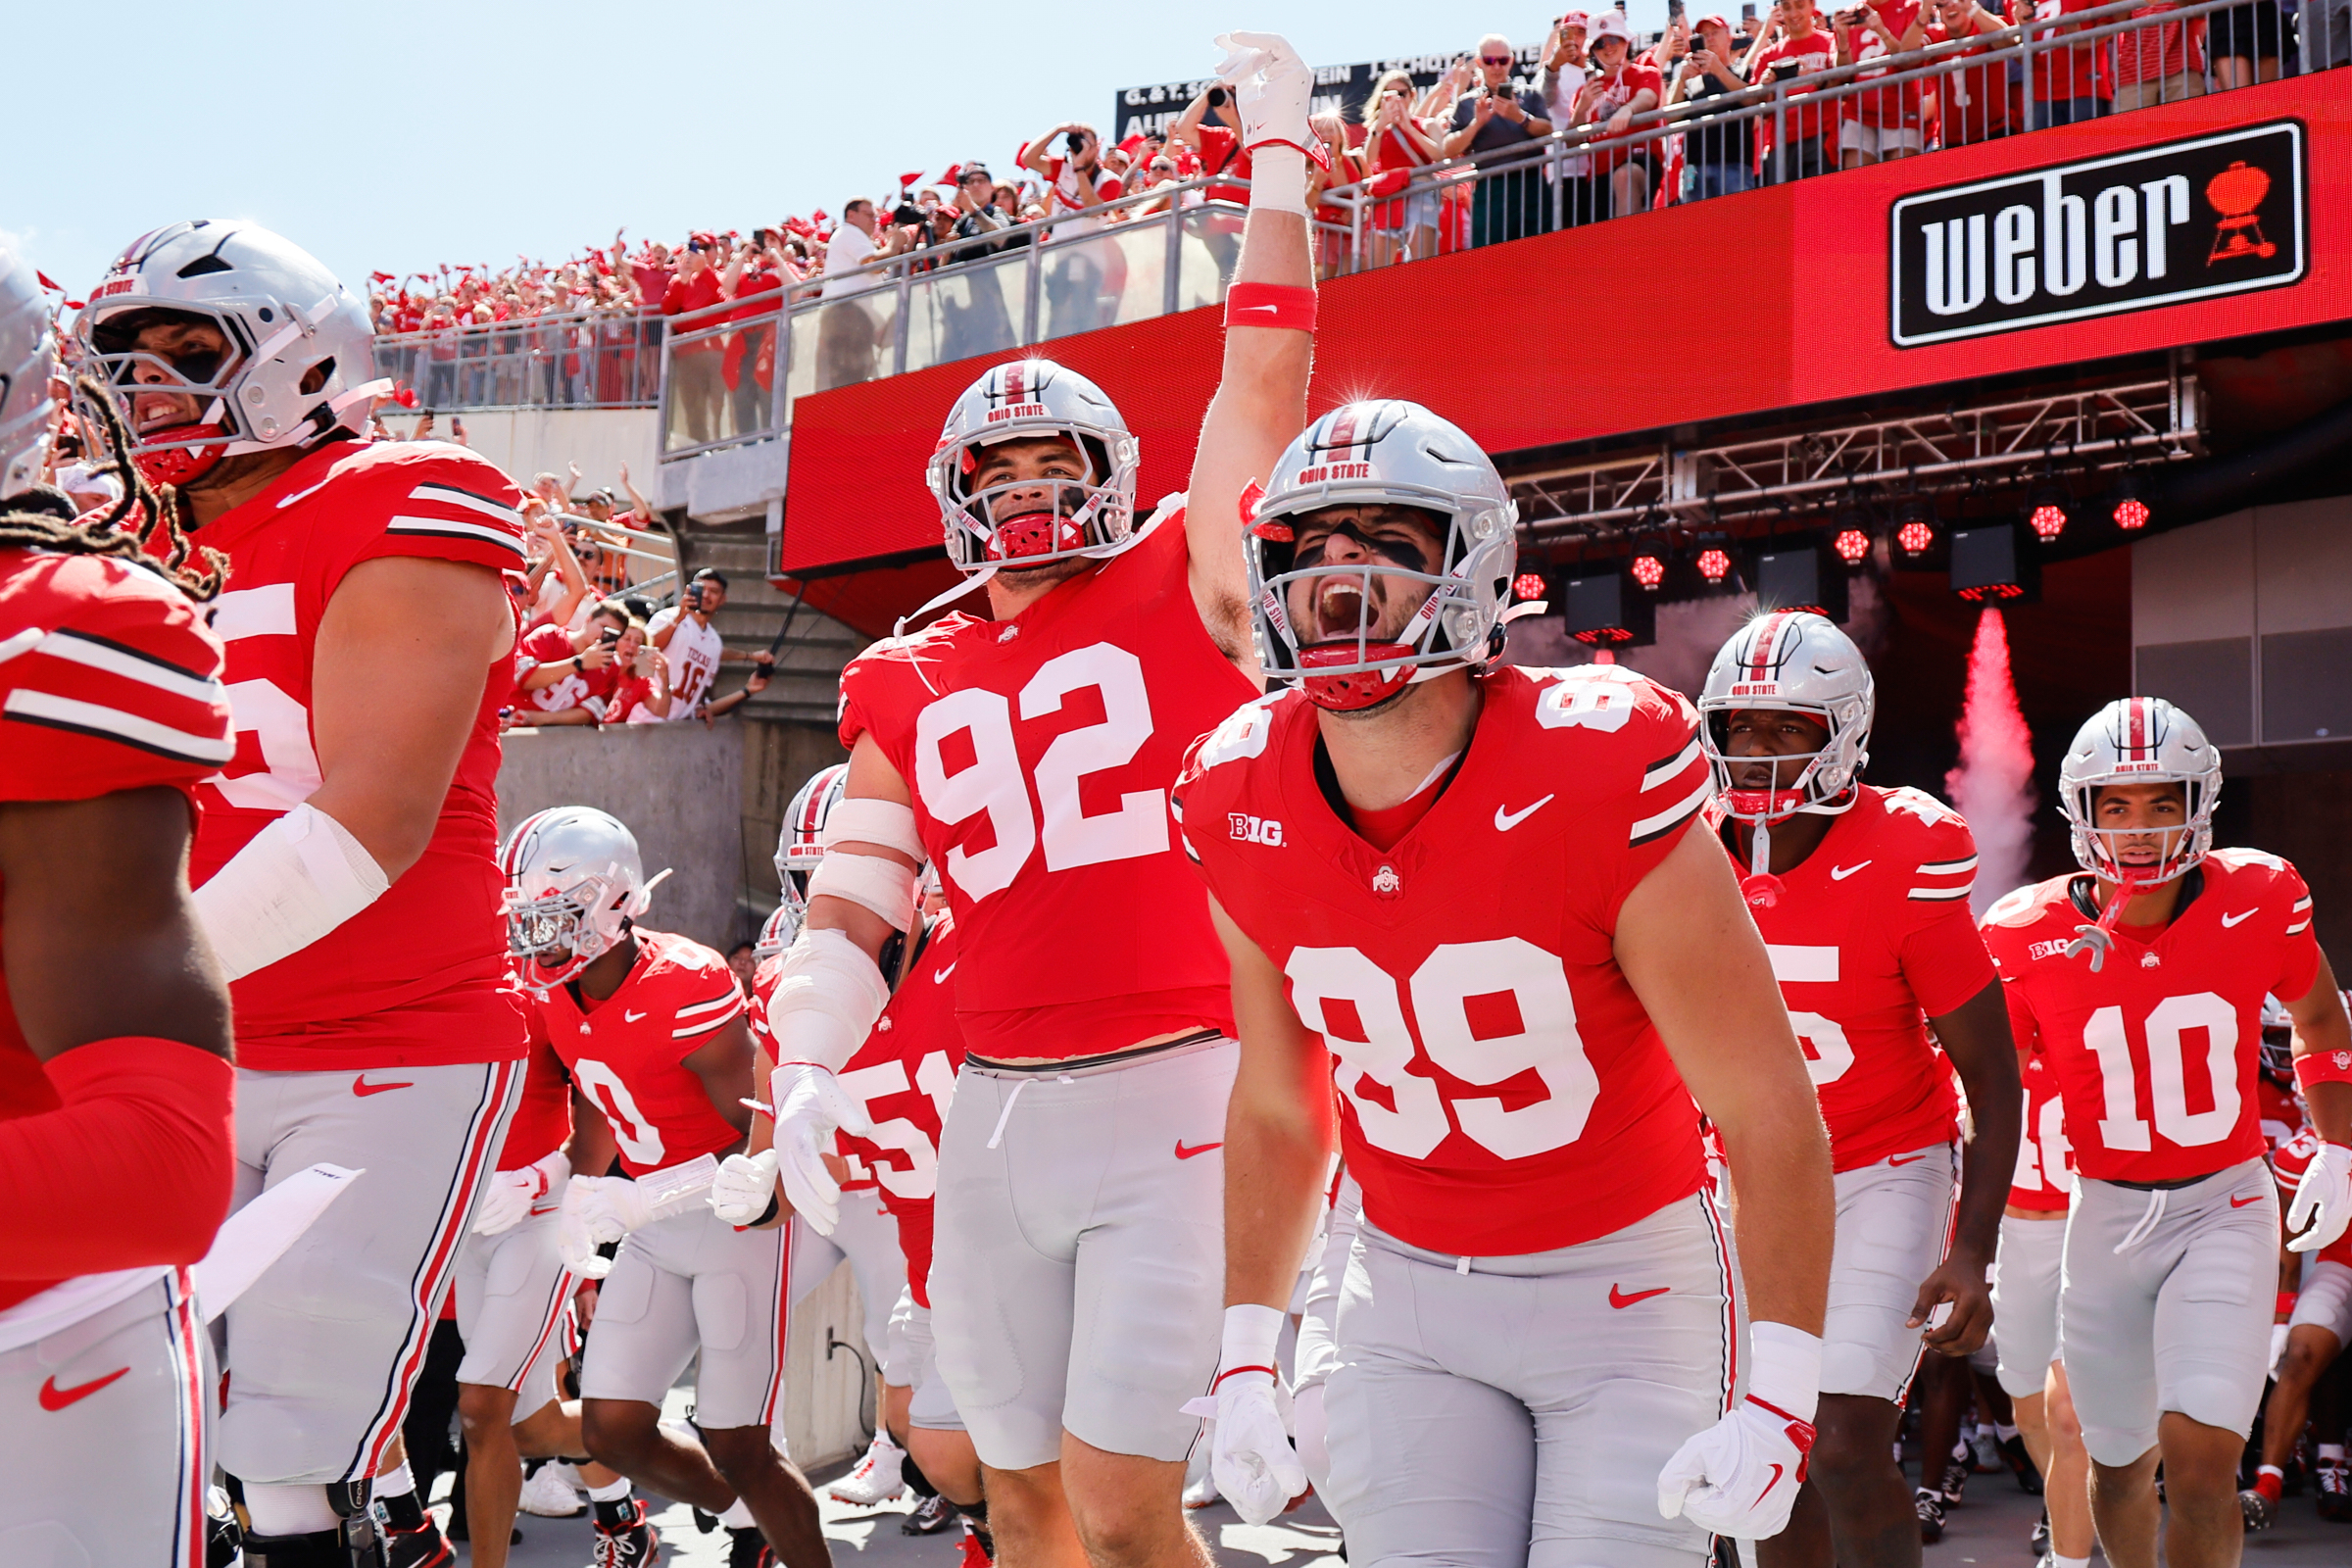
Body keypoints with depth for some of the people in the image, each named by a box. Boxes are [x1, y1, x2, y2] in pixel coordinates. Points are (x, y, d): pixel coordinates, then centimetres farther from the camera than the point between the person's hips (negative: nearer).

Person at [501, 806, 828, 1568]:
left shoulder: (686, 988, -25)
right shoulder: (555, 989, -1)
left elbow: (760, 1133, -23)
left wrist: (644, 1198, -30)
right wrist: (583, 1198, 1)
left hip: (738, 1219, -8)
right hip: (655, 1226, 8)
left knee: (736, 1447, -7)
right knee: (612, 1430, 7)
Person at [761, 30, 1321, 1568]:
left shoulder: (1183, 594, 3)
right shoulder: (908, 688, 13)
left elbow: (1264, 382, 1)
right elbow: (853, 904, 11)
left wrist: (1279, 151, 5)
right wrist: (806, 1070, -4)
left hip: (1177, 1096, -4)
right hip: (994, 1109, 5)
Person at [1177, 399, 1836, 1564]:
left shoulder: (1596, 784, -22)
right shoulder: (1243, 807, -6)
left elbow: (1769, 1114, -17)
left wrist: (1776, 1401, -20)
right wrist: (1244, 1361, 8)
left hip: (1626, 1282, -3)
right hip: (1409, 1287, 3)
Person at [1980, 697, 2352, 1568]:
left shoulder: (2257, 900, -9)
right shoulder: (2032, 936, -11)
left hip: (2227, 1207, -1)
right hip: (2108, 1213, 1)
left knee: (2200, 1462, -18)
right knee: (2121, 1461, 15)